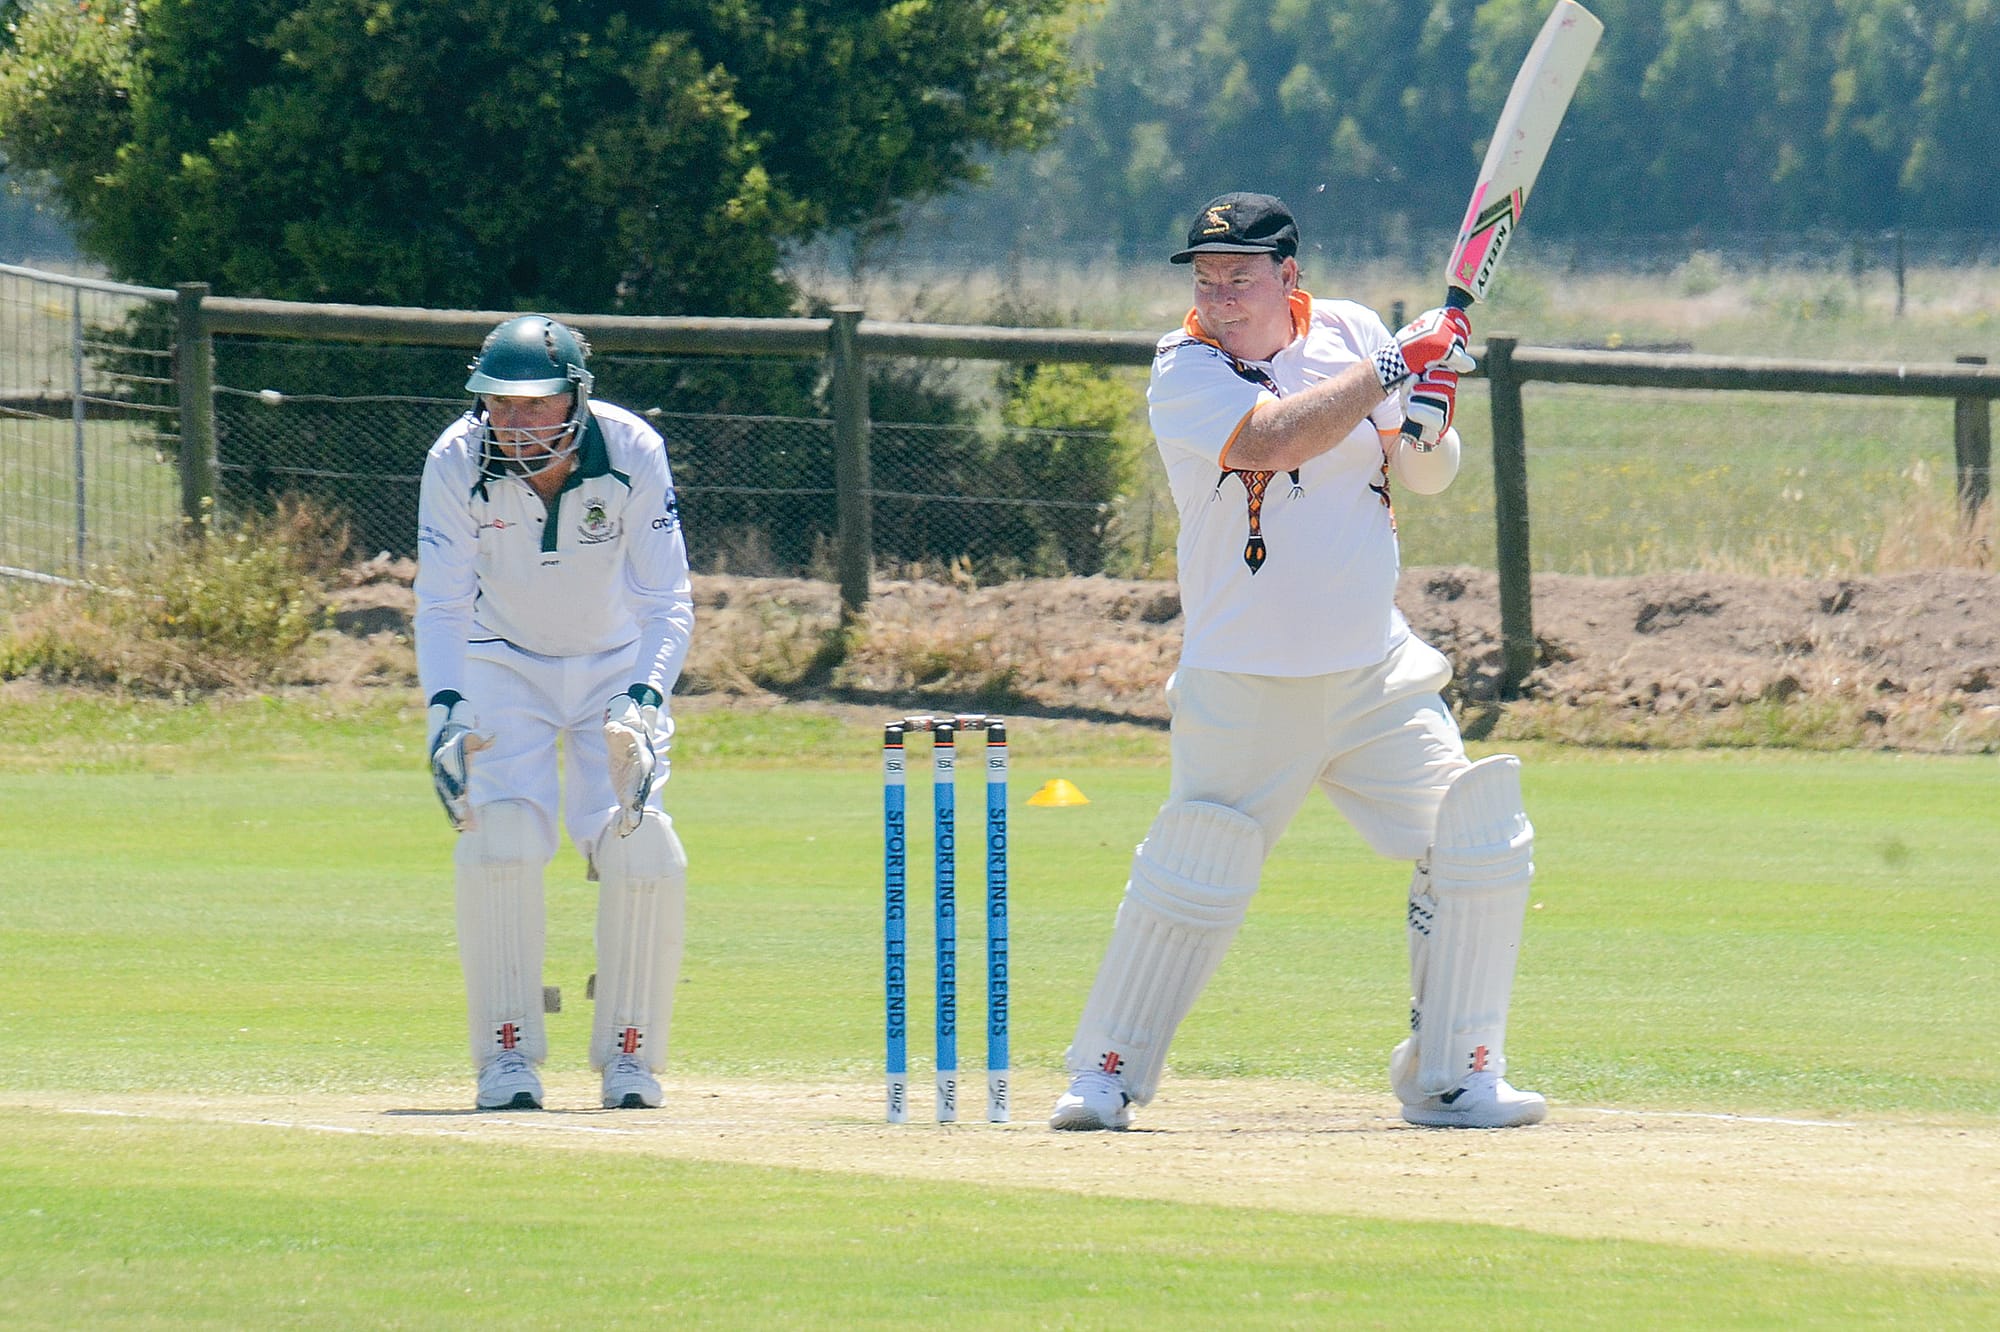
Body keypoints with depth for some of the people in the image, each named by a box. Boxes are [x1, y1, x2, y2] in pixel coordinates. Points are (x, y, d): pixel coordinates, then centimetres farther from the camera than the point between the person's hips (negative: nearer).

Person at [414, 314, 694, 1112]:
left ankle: (630, 1056, 1)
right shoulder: (456, 463, -23)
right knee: (499, 837, -19)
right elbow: (442, 605, -22)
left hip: (618, 665, 0)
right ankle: (507, 1055, -8)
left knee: (642, 850, -14)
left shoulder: (633, 454, -24)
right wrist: (445, 709, -38)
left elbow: (667, 603, -23)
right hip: (504, 667, 0)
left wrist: (644, 699, -40)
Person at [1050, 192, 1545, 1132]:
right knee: (1190, 885, -8)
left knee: (1480, 849, -3)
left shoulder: (1350, 334, 4)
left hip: (1375, 675, 4)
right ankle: (1106, 1076, 10)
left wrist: (1431, 402, -11)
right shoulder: (1185, 372, -10)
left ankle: (1451, 1078, 8)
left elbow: (1427, 477, 11)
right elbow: (1275, 439, -29)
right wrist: (1395, 366, -24)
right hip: (1242, 691, -4)